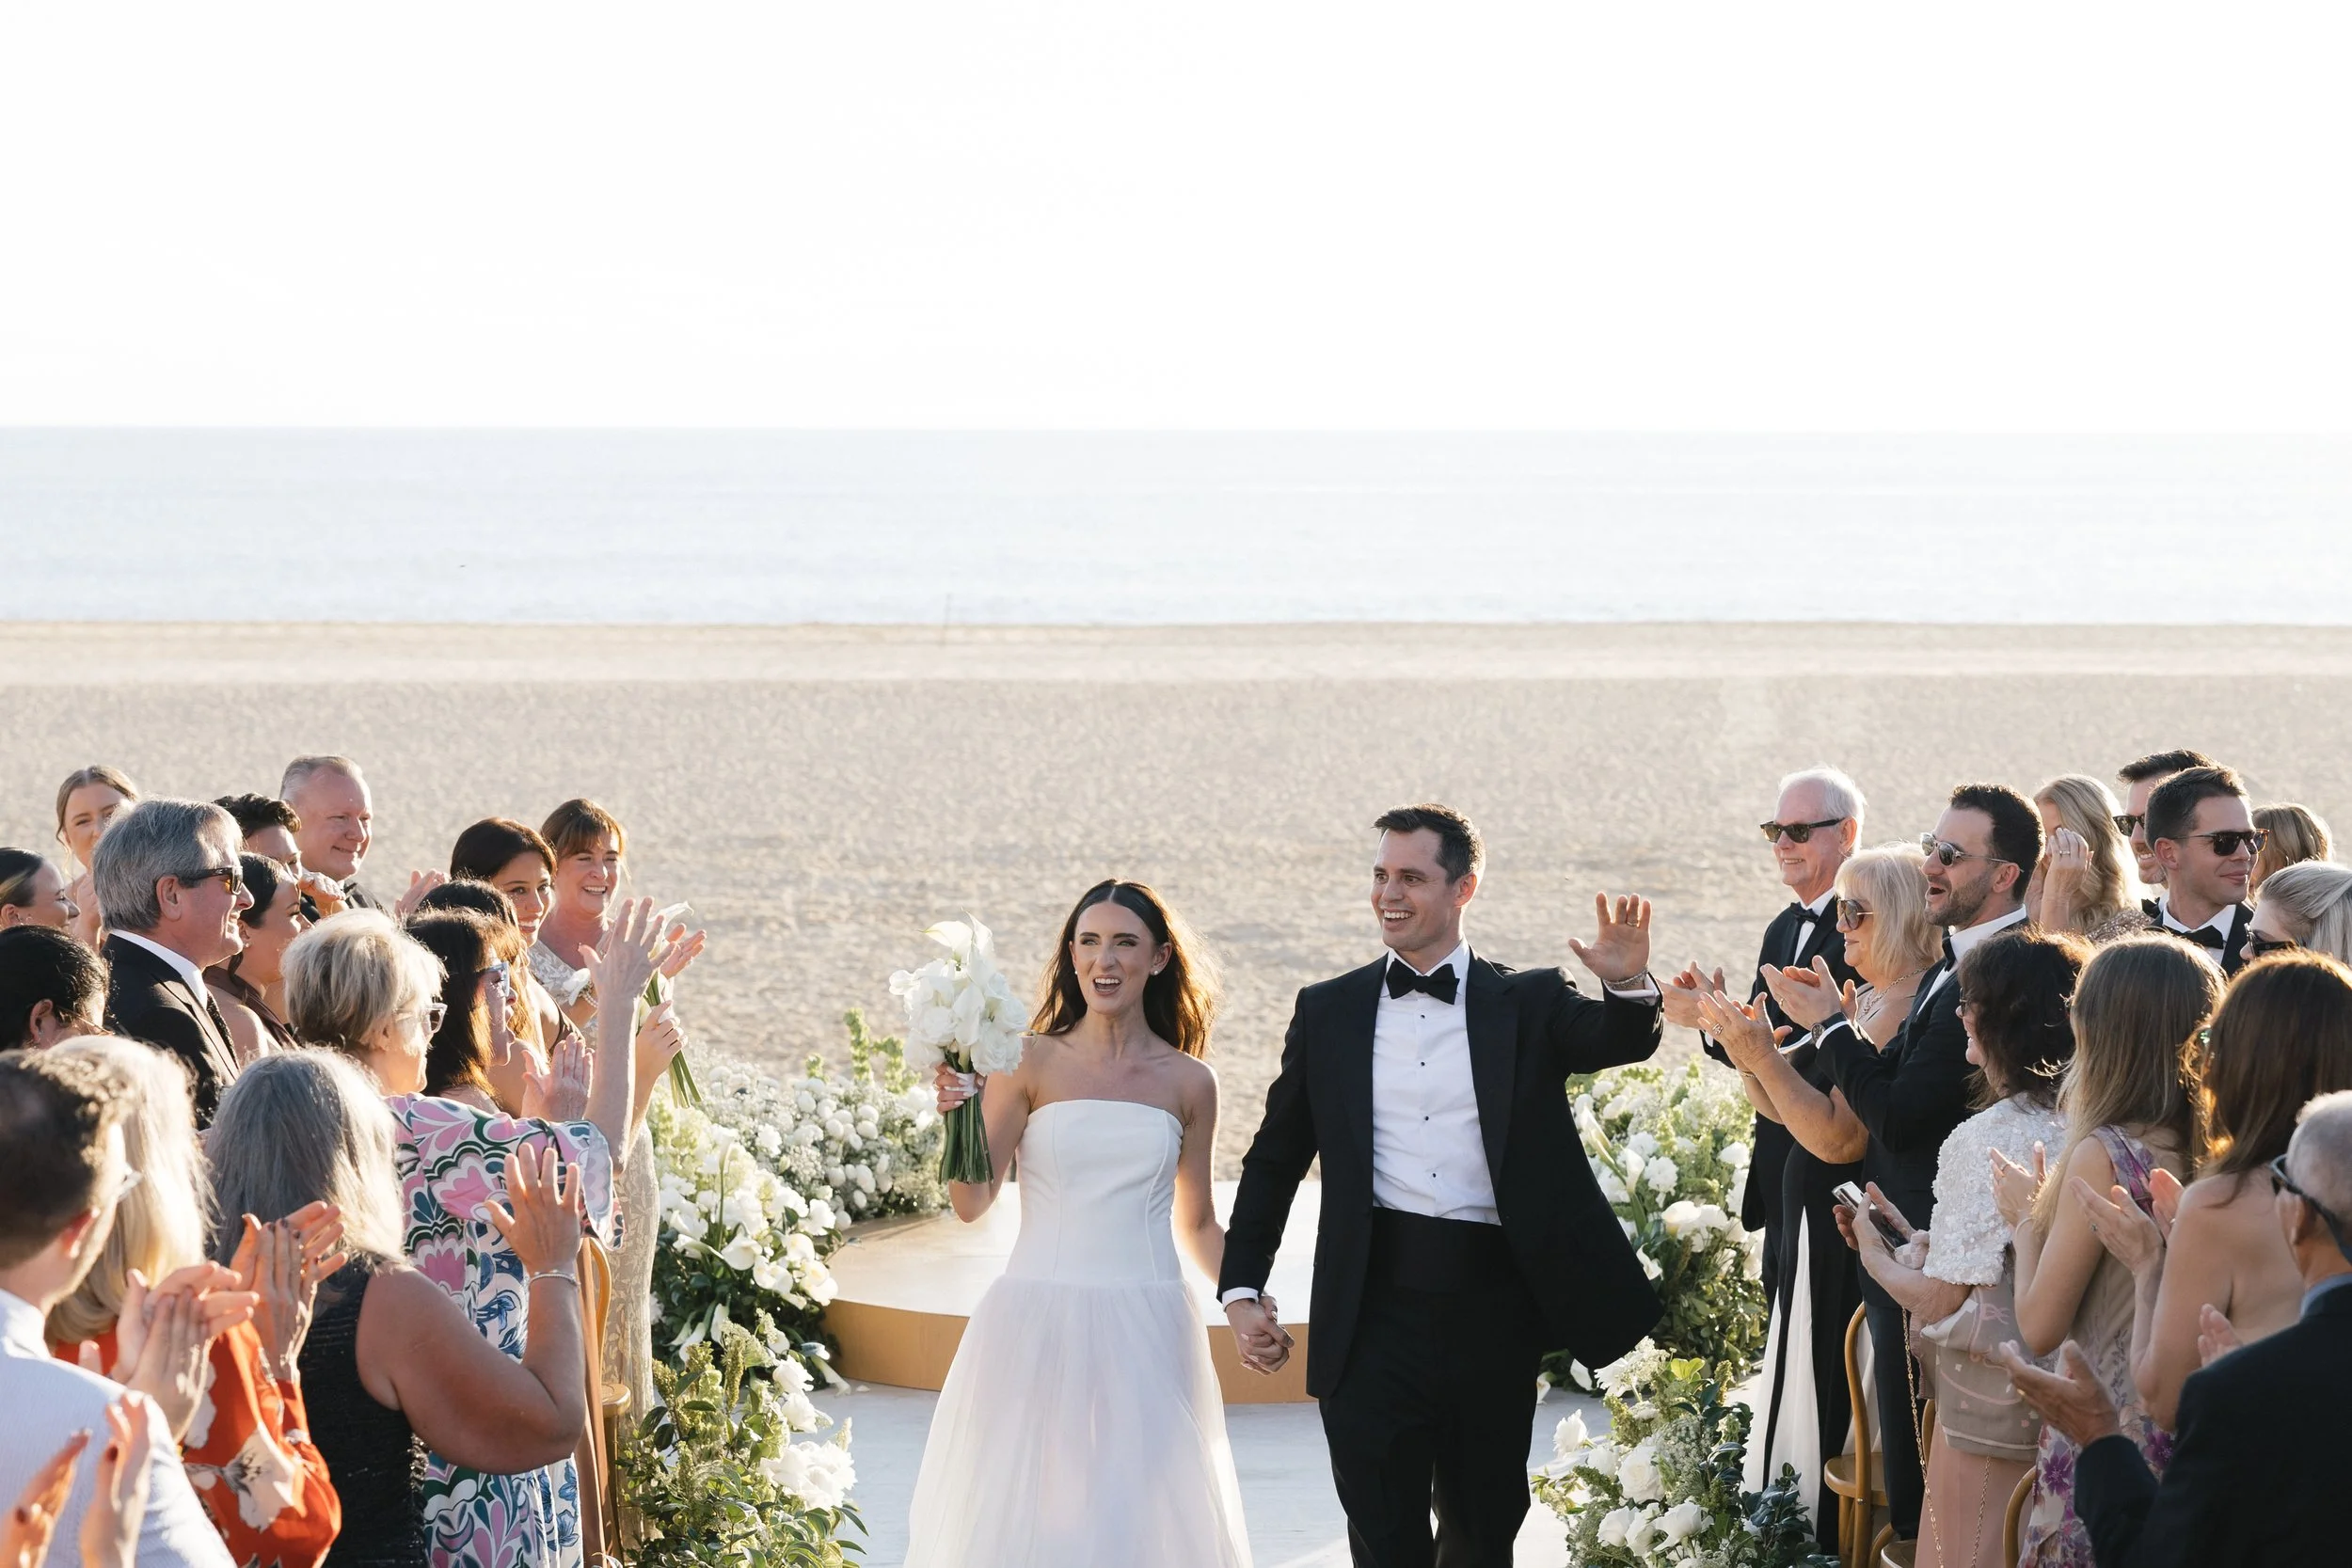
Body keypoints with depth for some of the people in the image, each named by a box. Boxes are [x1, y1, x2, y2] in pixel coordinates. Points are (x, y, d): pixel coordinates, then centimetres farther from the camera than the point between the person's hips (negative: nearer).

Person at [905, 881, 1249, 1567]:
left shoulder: (1188, 1082, 6)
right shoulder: (1031, 1063, 0)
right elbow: (971, 1202, -5)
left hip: (1145, 1336, 1)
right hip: (1039, 1328, -1)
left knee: (1141, 1511, 3)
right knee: (1027, 1509, 2)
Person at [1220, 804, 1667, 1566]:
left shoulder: (1528, 1004, 5)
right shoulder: (1328, 1011, 8)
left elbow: (1619, 1041, -13)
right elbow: (1274, 1160, 11)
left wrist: (1629, 985, -36)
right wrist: (1241, 1288, 4)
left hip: (1492, 1310, 0)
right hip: (1375, 1311, 0)